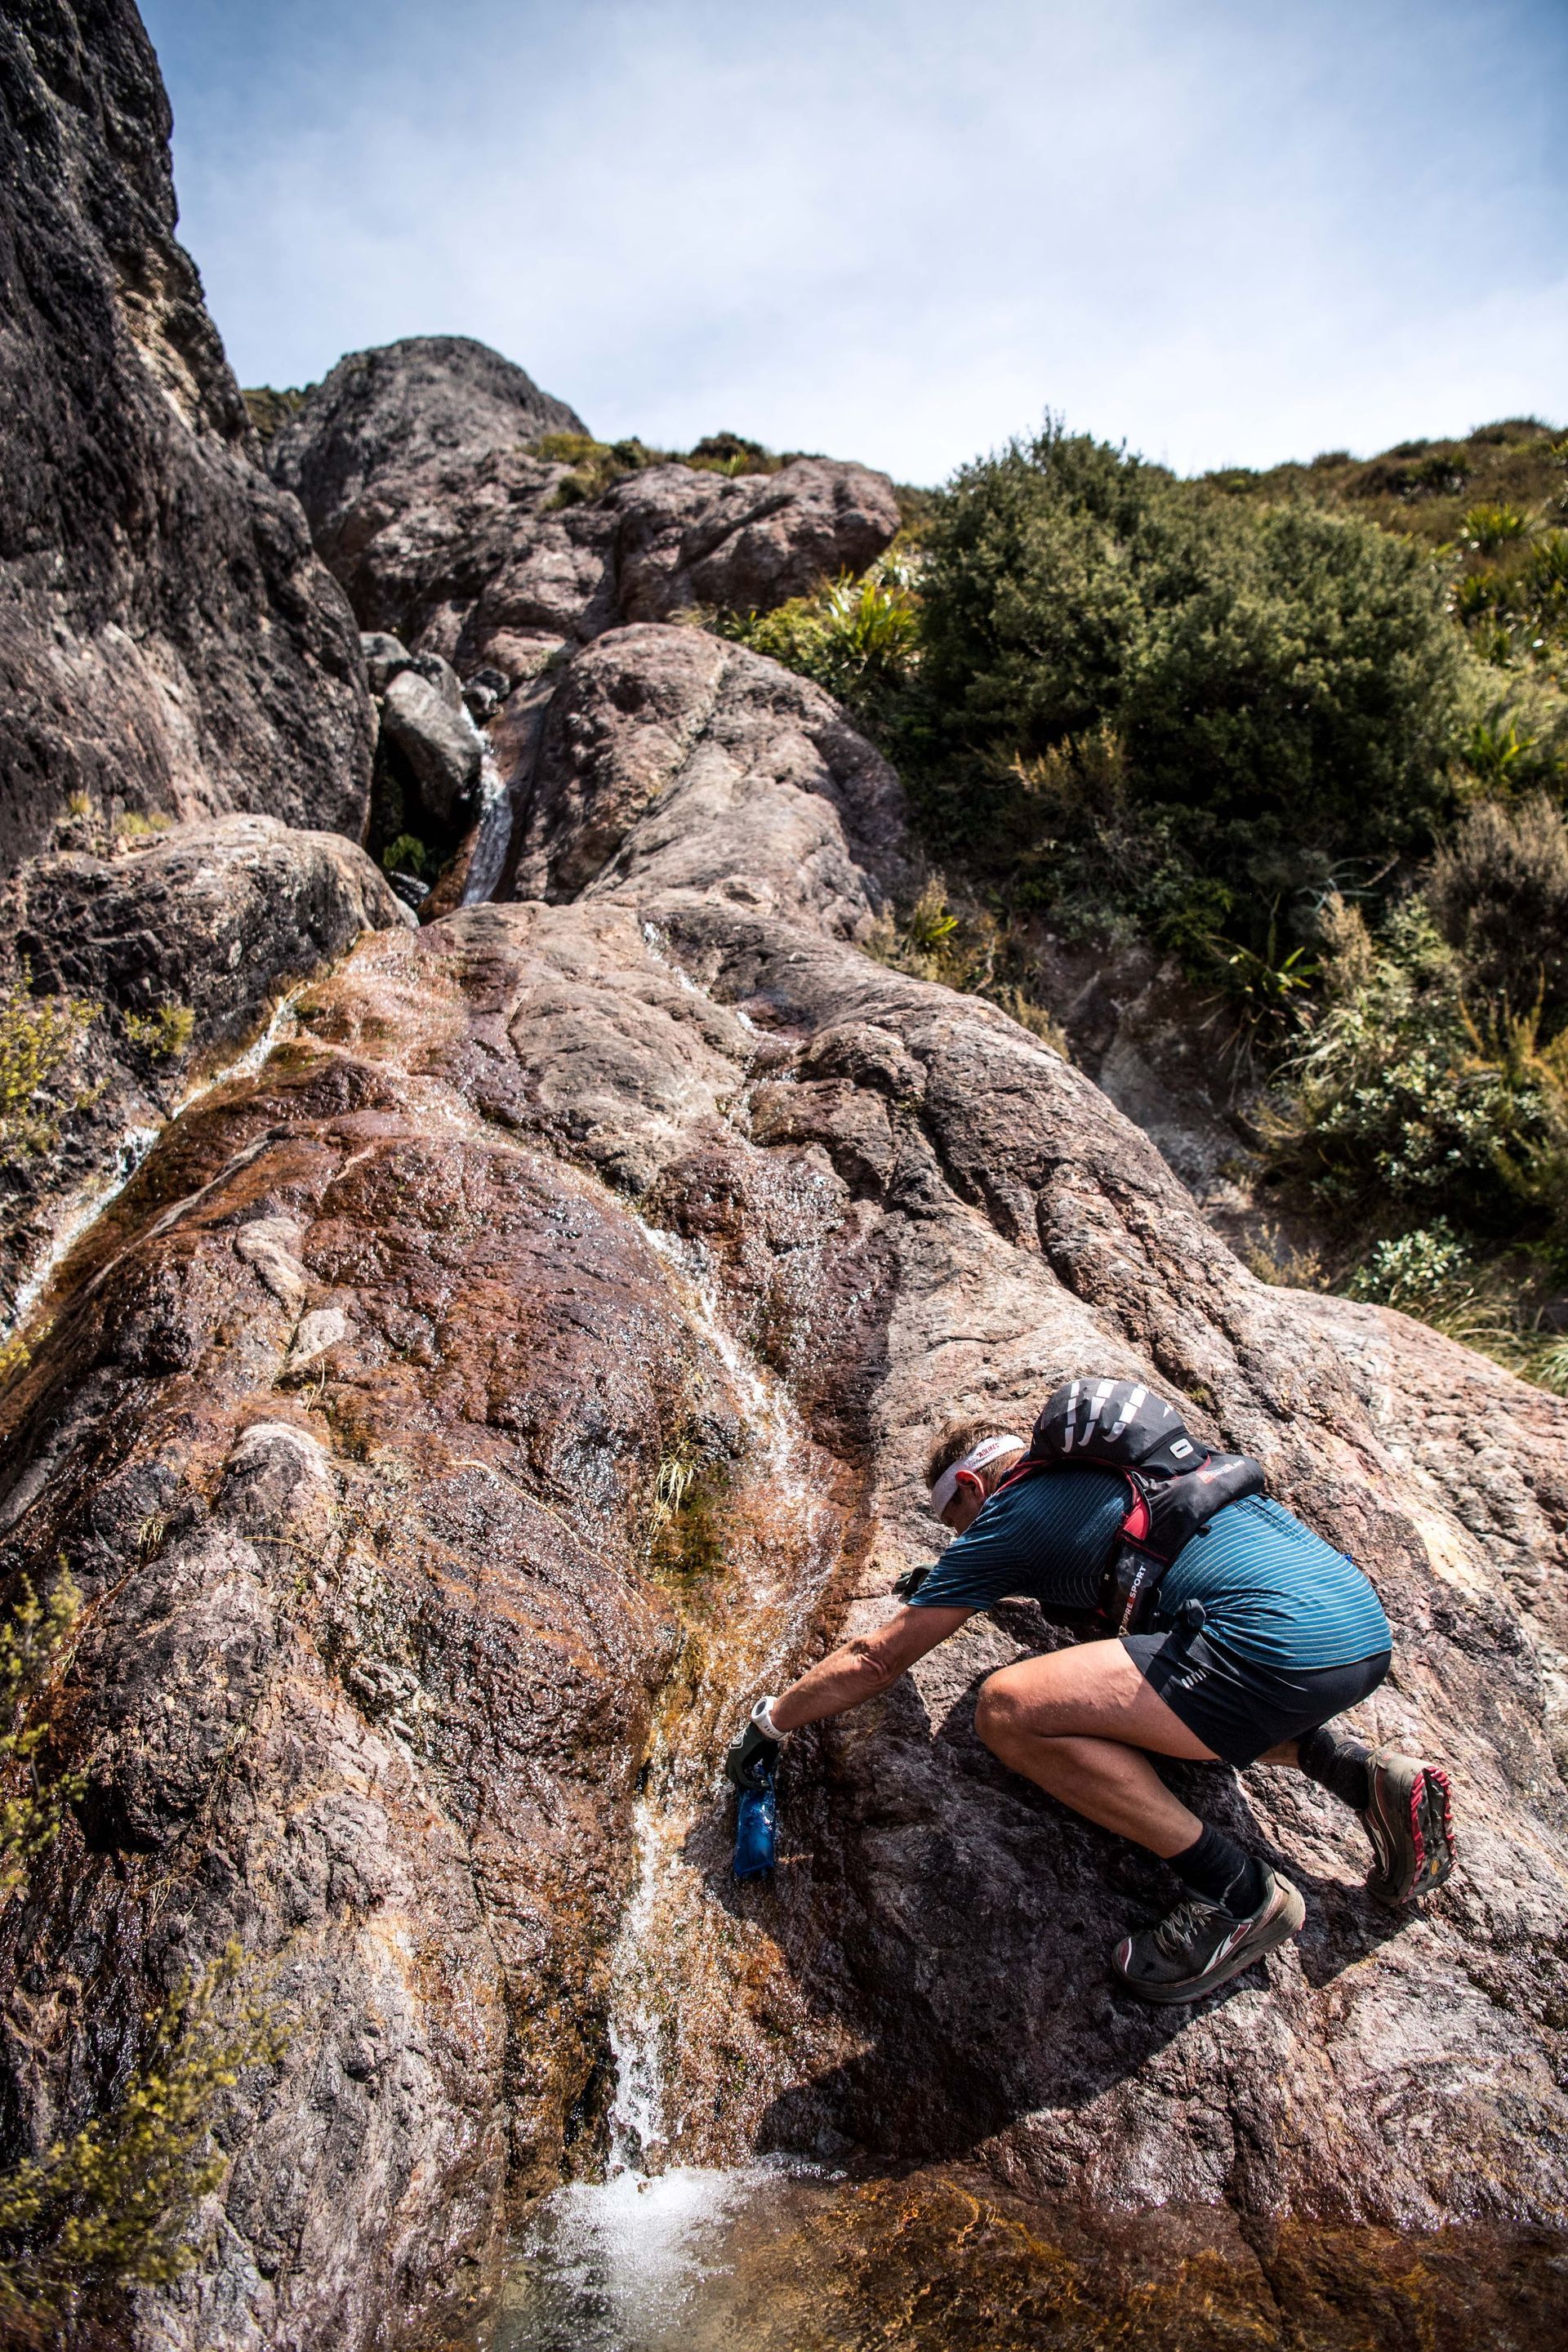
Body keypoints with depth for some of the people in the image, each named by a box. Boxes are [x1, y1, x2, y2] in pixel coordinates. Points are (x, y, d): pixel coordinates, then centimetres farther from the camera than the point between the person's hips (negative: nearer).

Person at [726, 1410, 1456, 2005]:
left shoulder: (1008, 1518, 3)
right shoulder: (1107, 1462, 25)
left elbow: (875, 1658, 10)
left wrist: (771, 1722, 25)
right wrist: (951, 1586, 52)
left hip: (1282, 1647, -10)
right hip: (1369, 1626, 10)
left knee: (1009, 1709, -12)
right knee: (1173, 1702, 34)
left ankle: (1238, 1892, -1)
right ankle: (1360, 1771, 15)